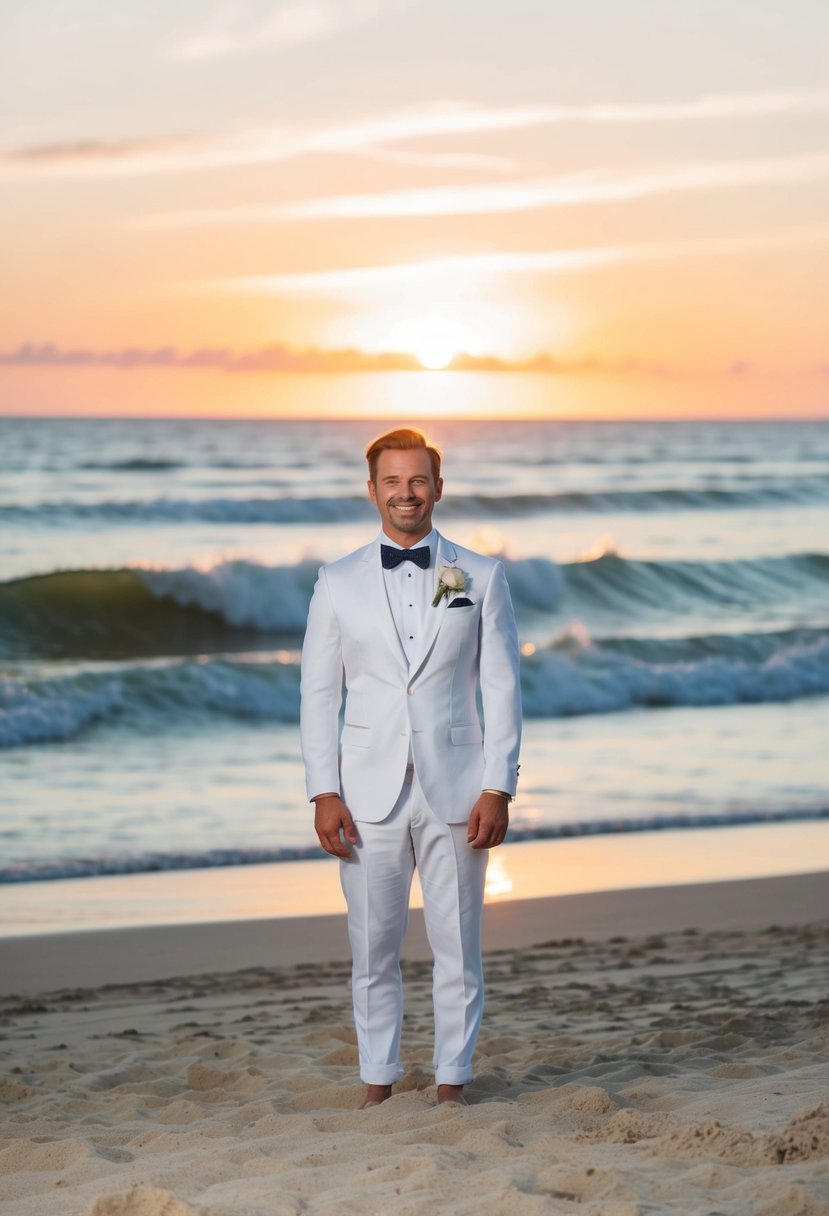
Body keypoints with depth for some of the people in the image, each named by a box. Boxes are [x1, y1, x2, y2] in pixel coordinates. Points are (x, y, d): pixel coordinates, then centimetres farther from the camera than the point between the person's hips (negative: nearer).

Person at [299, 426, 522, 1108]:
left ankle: (453, 1080, 12)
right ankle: (379, 1083, 13)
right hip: (370, 790, 0)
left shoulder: (480, 578, 6)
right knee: (373, 948, 4)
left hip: (455, 788, 0)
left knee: (458, 946, 3)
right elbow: (319, 695, 5)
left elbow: (502, 688, 3)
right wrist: (324, 793, -4)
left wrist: (499, 788, -5)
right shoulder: (338, 583, 6)